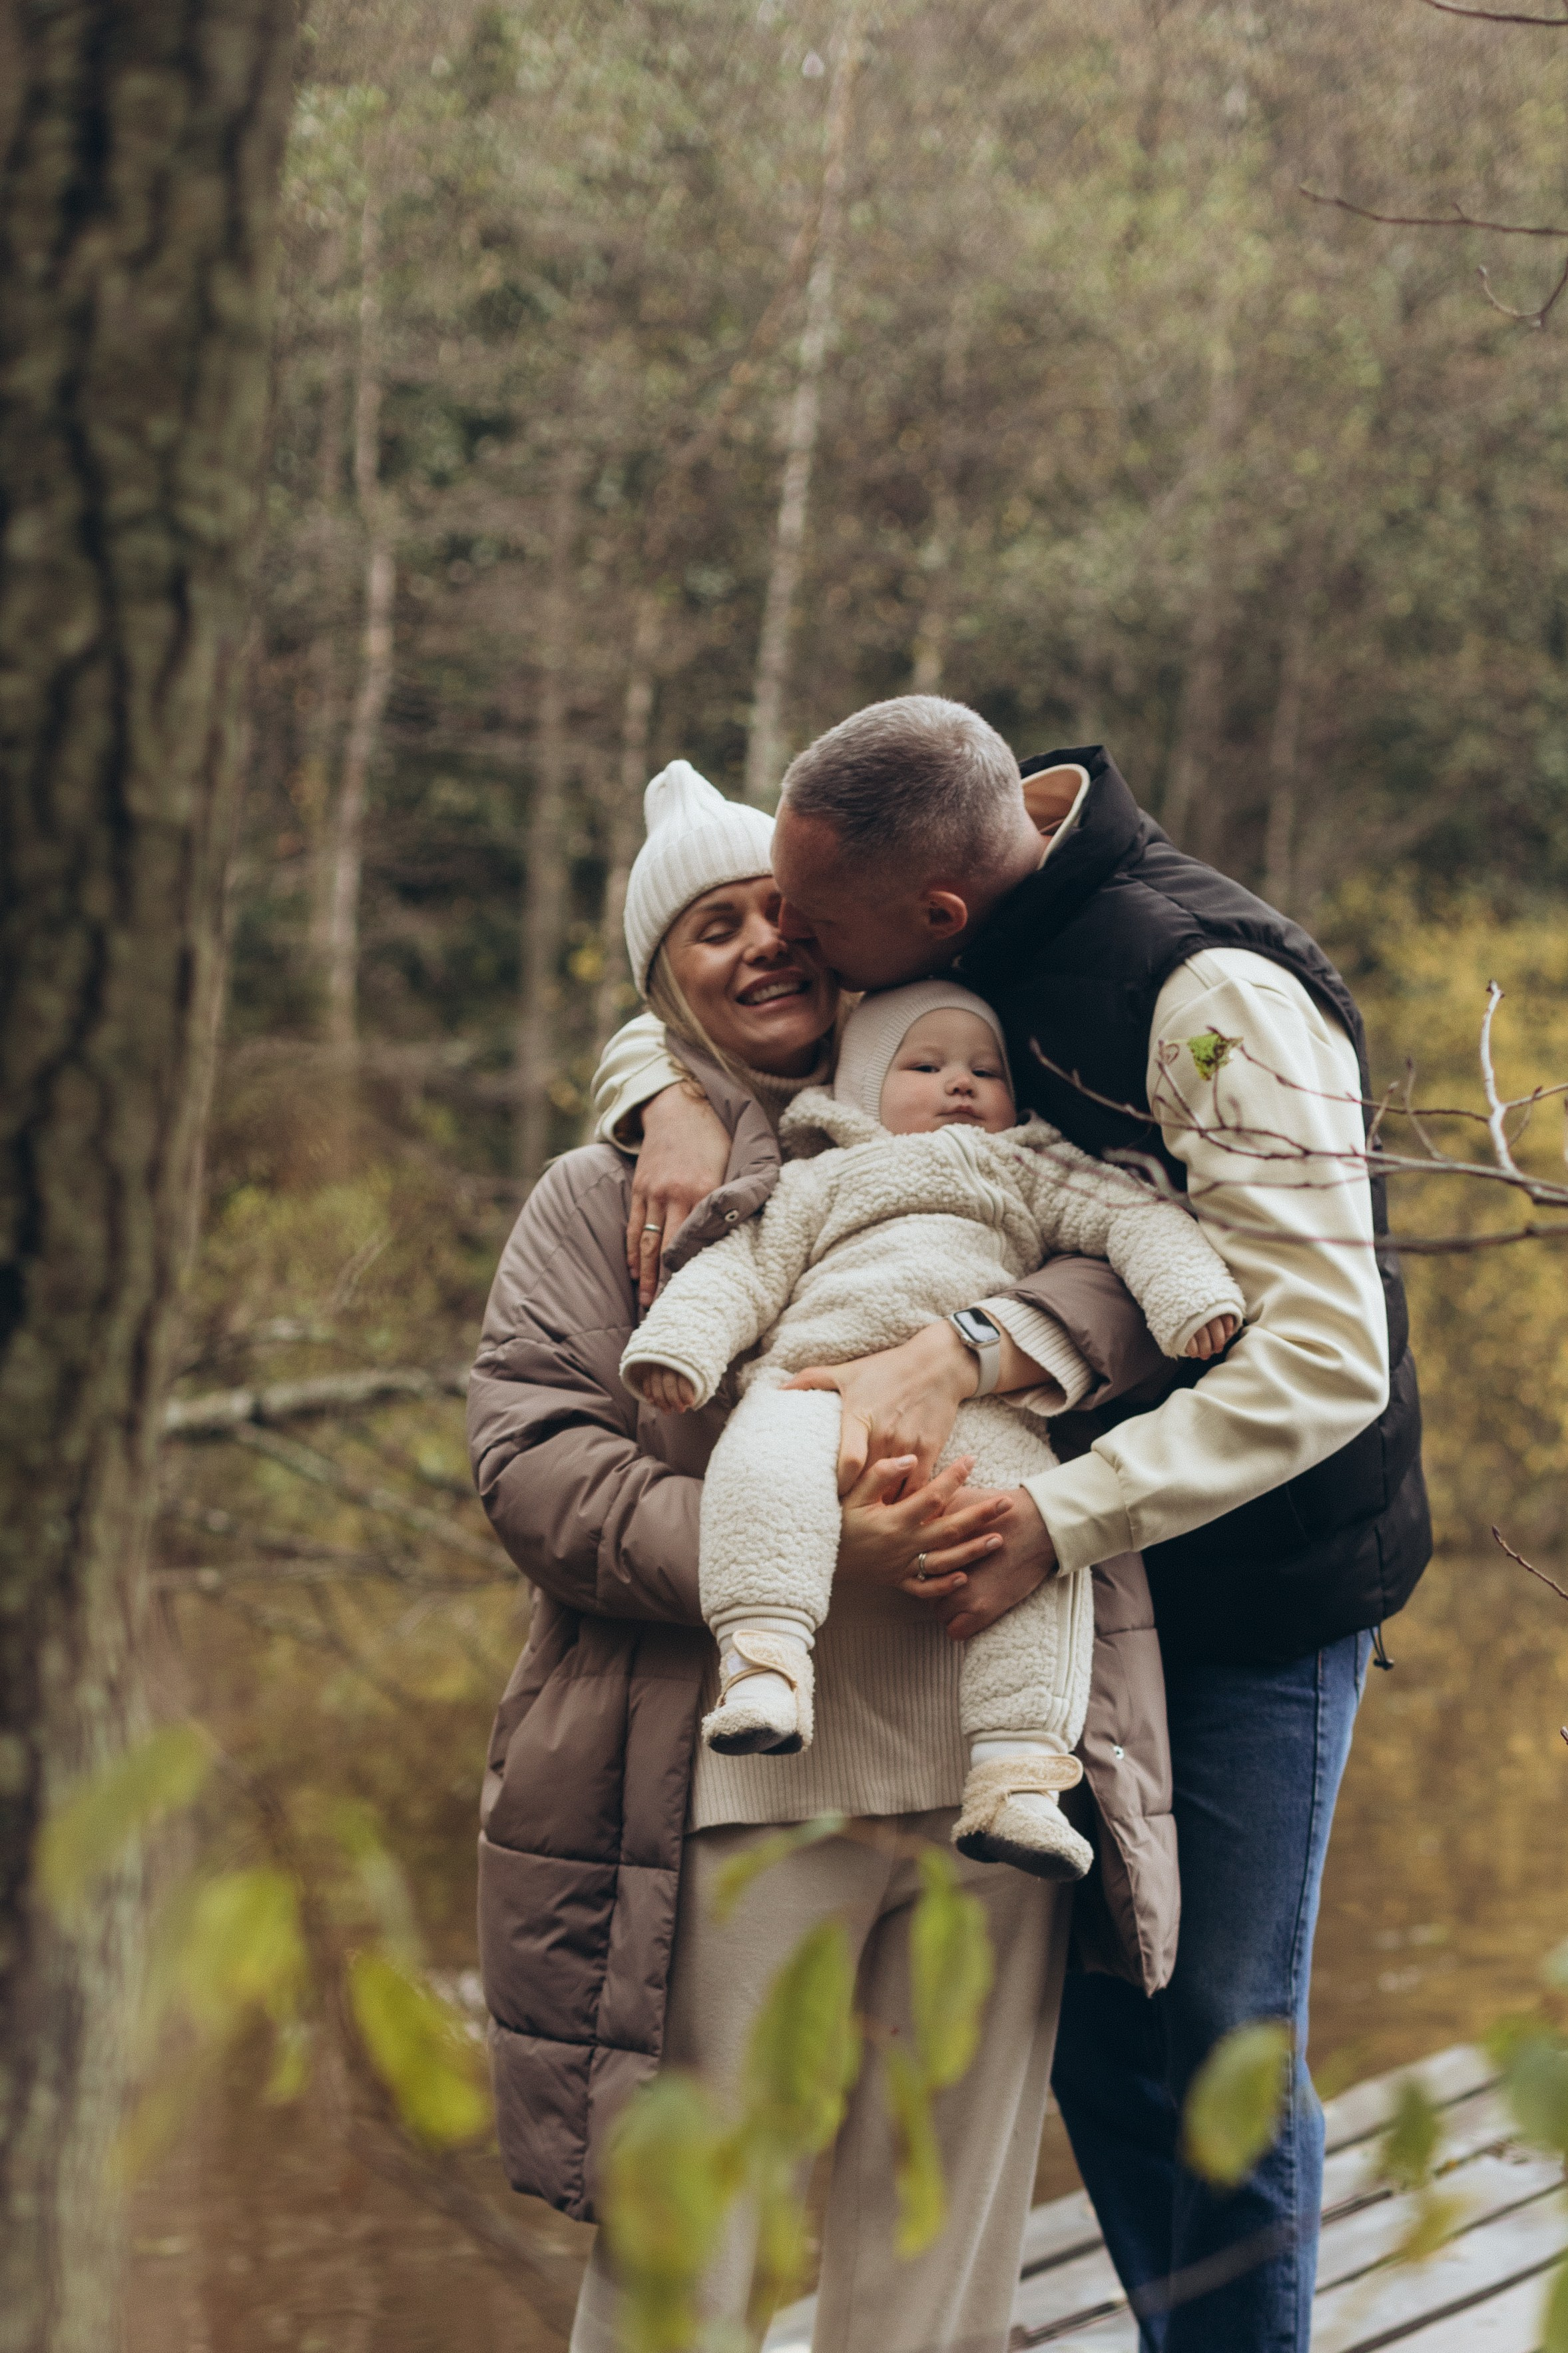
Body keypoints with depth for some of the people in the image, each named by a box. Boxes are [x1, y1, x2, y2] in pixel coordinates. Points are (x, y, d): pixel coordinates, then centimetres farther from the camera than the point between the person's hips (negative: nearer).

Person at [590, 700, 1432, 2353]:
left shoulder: (1210, 992, -26)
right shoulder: (954, 956, -2)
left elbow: (1324, 1361, -33)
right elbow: (674, 1020, 12)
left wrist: (1057, 1522, -41)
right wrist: (677, 1104, -13)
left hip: (1258, 1578, -7)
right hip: (1093, 1571, 7)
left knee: (1219, 2041, -4)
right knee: (1089, 2016, 10)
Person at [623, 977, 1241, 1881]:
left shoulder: (1032, 1178, 33)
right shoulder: (818, 1186, 32)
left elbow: (1132, 1216, 19)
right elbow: (742, 1268, 22)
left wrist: (1192, 1295, -1)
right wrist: (679, 1346, 2)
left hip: (982, 1403, 0)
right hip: (824, 1375, 0)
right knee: (768, 1461, -36)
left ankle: (1020, 1772, -31)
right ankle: (766, 1663, -44)